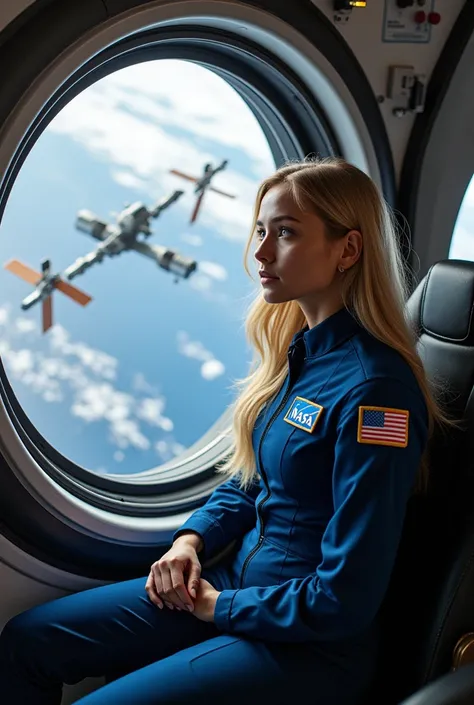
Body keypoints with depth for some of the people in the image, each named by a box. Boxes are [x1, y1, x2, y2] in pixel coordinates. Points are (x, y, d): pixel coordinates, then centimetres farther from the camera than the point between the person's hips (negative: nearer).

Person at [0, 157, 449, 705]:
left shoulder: (373, 390, -24)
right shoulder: (298, 350, 3)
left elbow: (345, 601, -24)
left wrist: (217, 605, -11)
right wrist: (192, 539, -1)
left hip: (311, 645, -8)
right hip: (237, 583, 8)